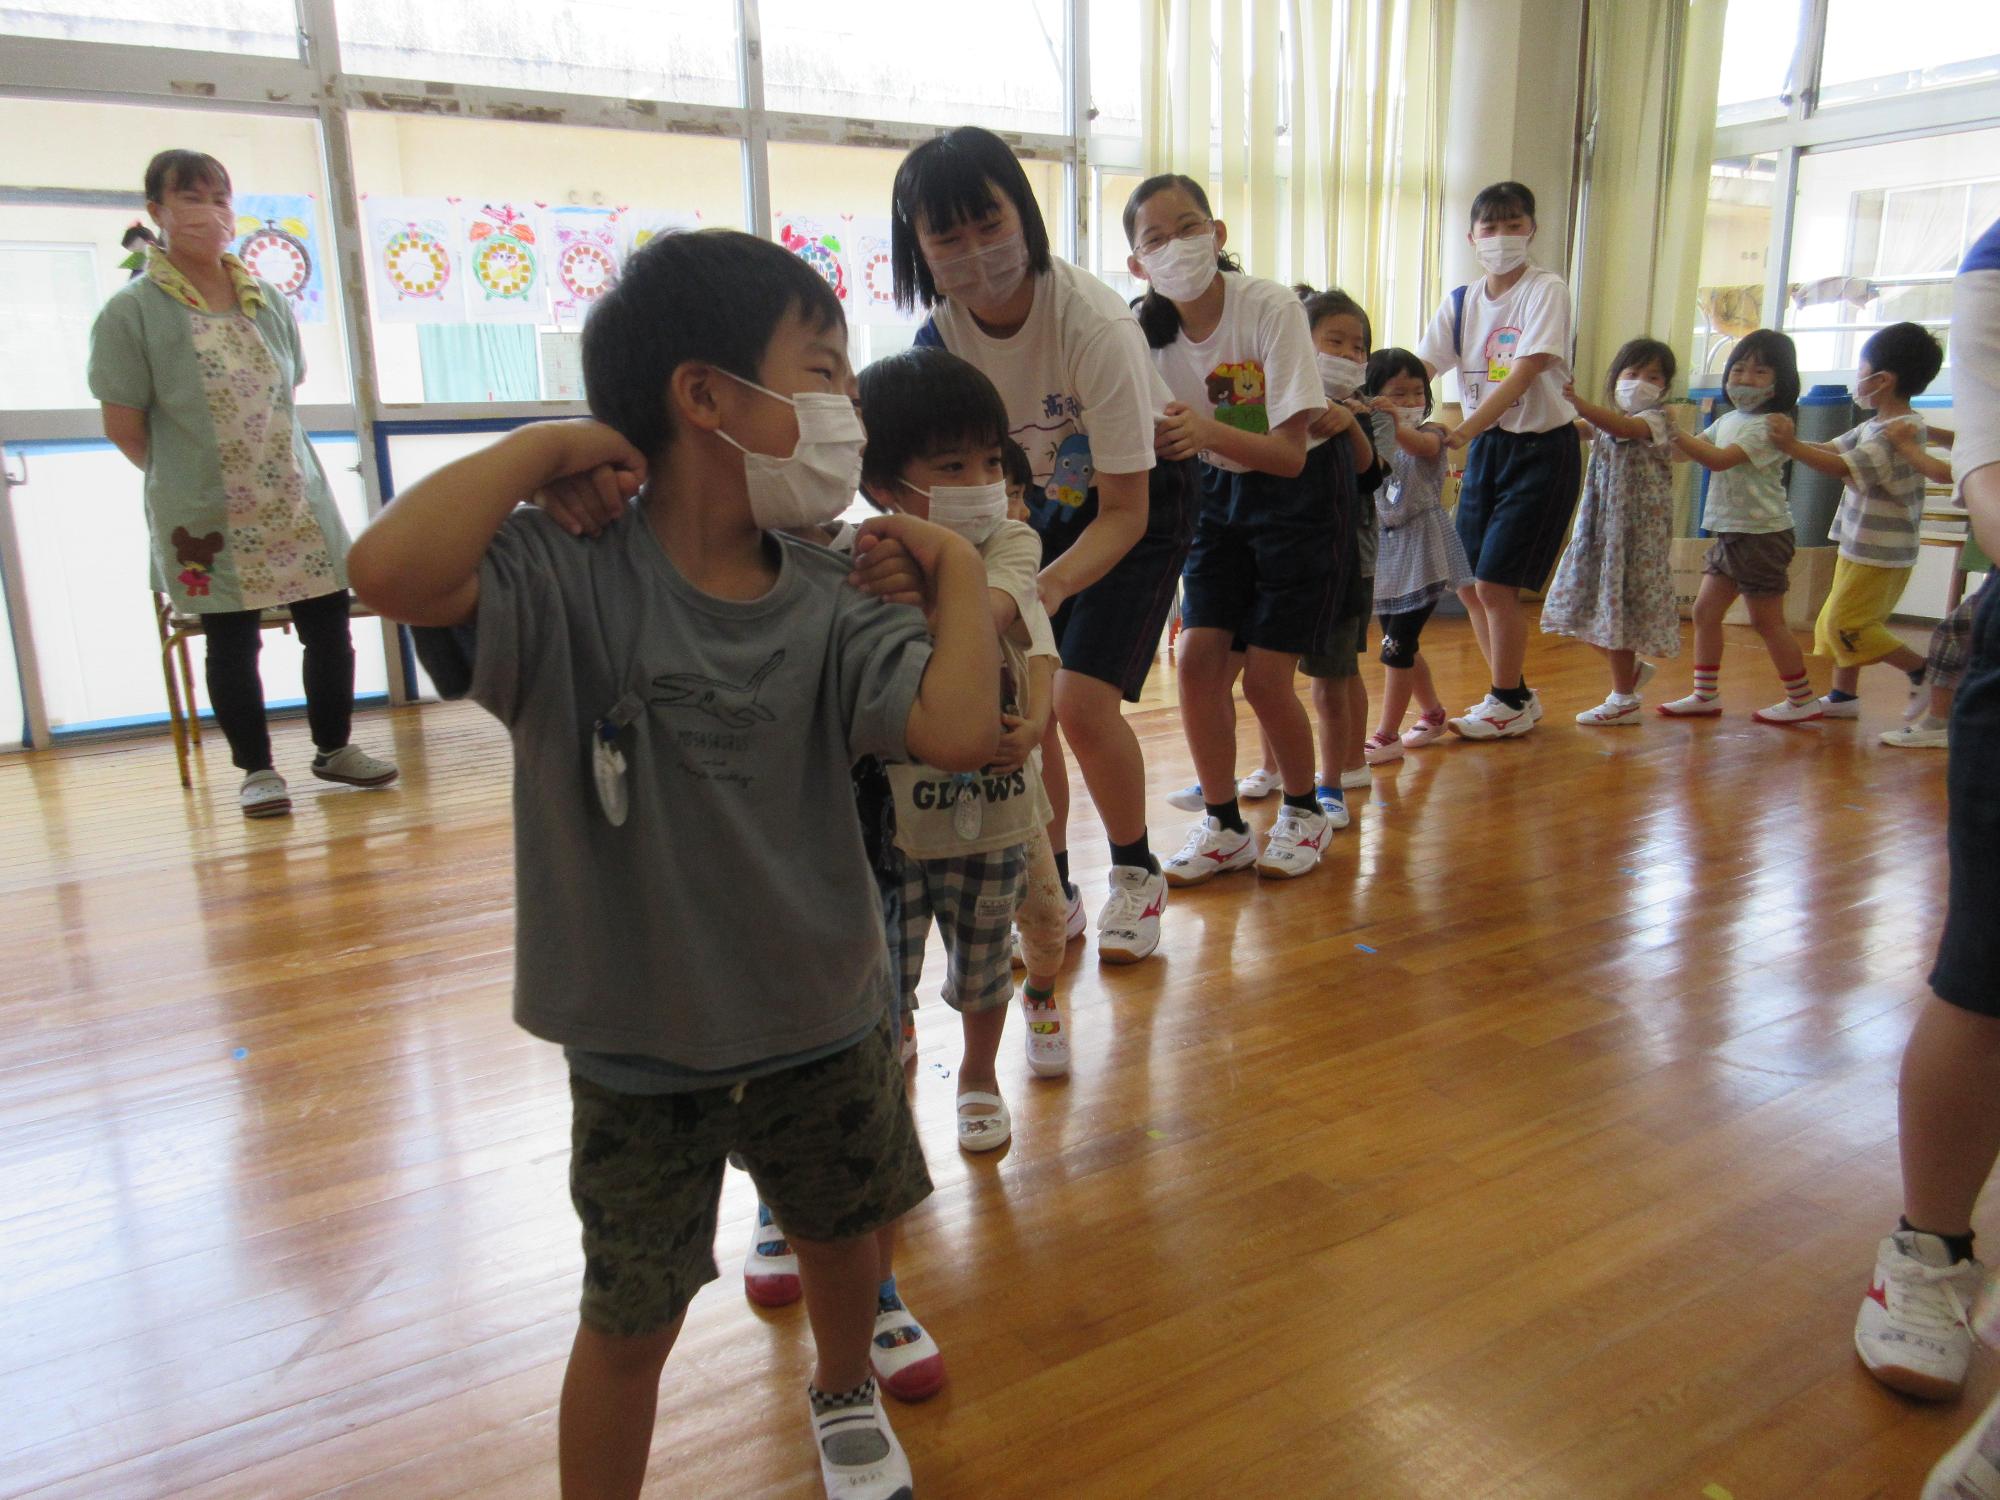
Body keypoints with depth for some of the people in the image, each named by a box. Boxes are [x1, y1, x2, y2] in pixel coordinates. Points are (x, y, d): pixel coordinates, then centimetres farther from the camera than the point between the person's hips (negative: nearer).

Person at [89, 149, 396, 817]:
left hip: (295, 504, 4)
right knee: (232, 640, 3)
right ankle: (256, 769, 19)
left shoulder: (270, 302, 6)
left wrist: (272, 467, 12)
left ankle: (334, 749, 24)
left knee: (329, 624, 5)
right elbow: (124, 426, -3)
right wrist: (187, 479, 7)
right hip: (207, 515, -4)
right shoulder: (132, 310, -7)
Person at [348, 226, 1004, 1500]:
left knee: (844, 1239, 27)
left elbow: (957, 729, -25)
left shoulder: (828, 606, -11)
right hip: (640, 1048, -4)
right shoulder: (571, 578, -21)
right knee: (632, 1319, 14)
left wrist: (956, 567, -15)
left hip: (824, 1023, 4)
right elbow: (394, 572, -40)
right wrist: (543, 446, -28)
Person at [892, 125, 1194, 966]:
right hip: (1042, 500, 5)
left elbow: (1125, 510, -30)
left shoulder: (1093, 323, -33)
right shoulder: (940, 333, -18)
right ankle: (1051, 891, 14)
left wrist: (1049, 584, -48)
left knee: (1082, 701, -16)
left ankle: (1136, 876, 11)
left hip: (1140, 500, -4)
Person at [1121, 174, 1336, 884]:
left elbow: (1290, 453, -28)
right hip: (1219, 492, 4)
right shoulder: (1149, 328, -11)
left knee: (1265, 675, -7)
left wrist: (1211, 432, -45)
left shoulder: (1270, 306, -24)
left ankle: (1303, 813, 19)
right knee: (1198, 655, -7)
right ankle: (1223, 826, 11)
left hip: (1297, 492, -4)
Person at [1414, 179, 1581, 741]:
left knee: (1495, 583, -9)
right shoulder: (1460, 302, 6)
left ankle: (1509, 704, 10)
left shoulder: (1546, 290, -11)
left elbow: (1526, 372, -23)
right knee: (1467, 580, 7)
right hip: (1486, 446, 6)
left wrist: (1469, 425, -35)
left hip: (1542, 447, -6)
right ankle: (1515, 696, 25)